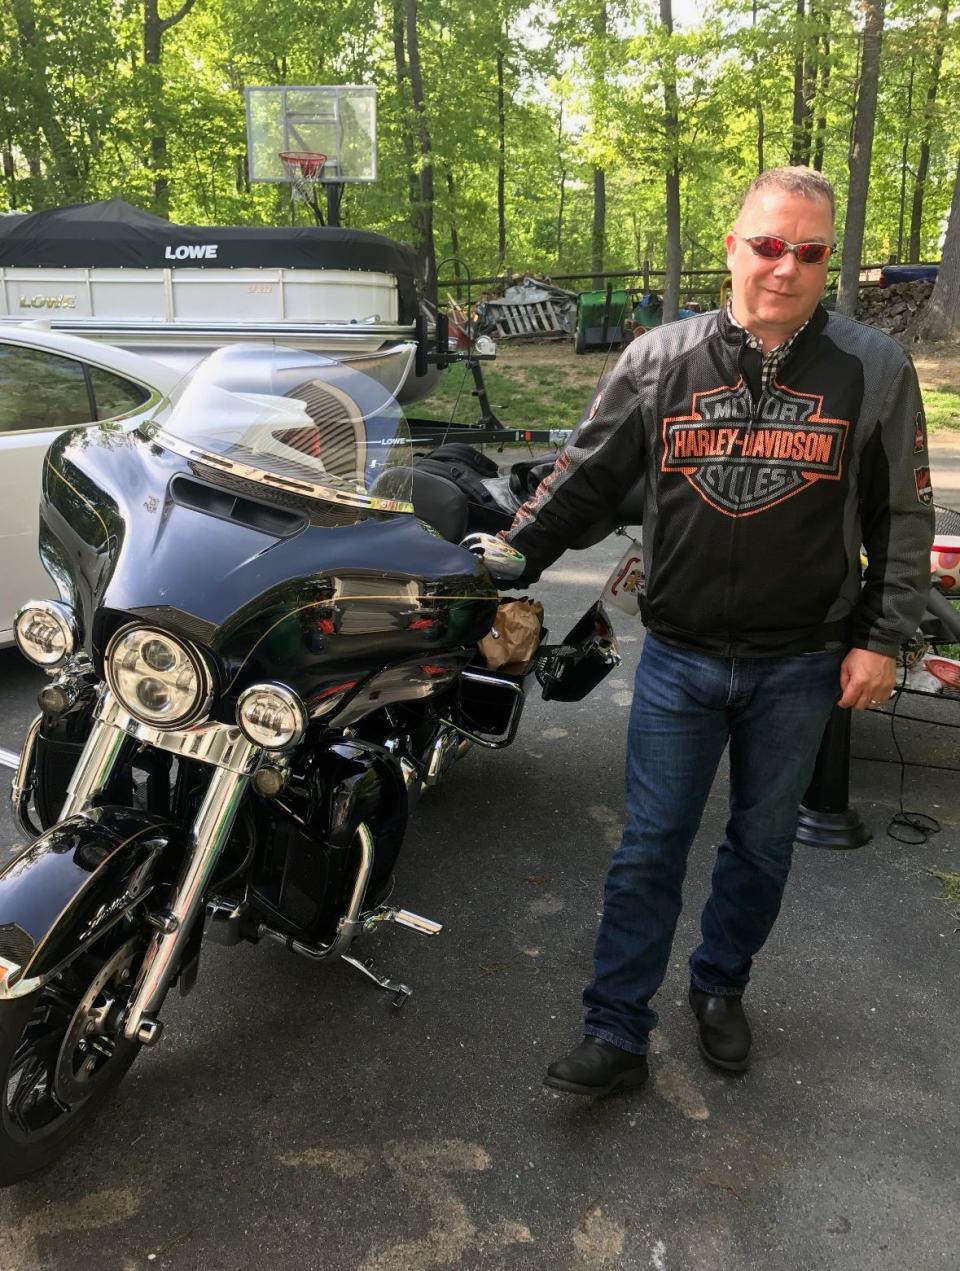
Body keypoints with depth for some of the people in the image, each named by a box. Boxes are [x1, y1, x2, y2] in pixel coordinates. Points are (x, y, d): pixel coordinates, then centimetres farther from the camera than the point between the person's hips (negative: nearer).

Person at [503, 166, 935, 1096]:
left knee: (762, 845, 17)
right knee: (649, 850, 5)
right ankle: (616, 1034, 19)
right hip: (680, 659, 0)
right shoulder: (659, 360, -2)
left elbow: (905, 519, 2)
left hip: (802, 669, 1)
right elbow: (583, 477, 4)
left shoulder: (873, 371, -3)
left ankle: (721, 987, 41)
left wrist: (882, 639, -2)